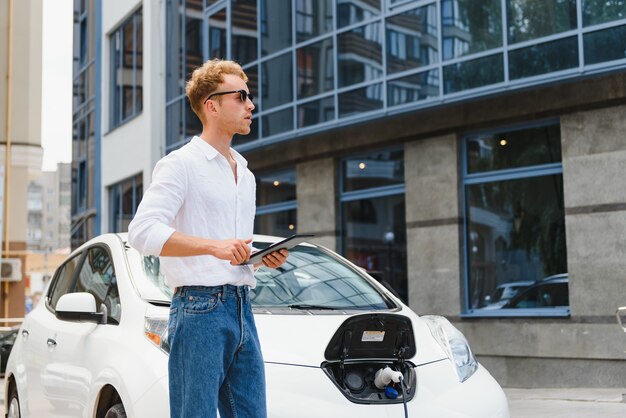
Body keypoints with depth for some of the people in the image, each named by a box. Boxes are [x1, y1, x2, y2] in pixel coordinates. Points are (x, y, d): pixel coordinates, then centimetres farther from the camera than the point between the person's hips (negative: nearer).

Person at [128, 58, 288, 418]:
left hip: (242, 308, 8)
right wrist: (213, 246, -25)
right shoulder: (181, 163, -4)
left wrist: (264, 257, 8)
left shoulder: (246, 174, 23)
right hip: (200, 308, -8)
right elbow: (143, 231, -16)